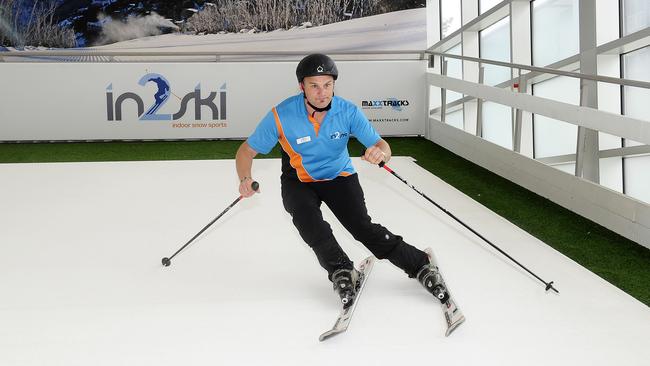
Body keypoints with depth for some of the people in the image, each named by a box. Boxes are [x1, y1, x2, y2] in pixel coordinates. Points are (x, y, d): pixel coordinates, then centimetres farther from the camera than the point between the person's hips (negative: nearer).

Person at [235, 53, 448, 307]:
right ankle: (341, 271, -22)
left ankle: (421, 267, -7)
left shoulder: (348, 112, -18)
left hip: (339, 177, 0)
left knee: (362, 227, -17)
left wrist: (379, 153, -40)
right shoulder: (281, 116, -22)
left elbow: (382, 147, -14)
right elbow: (247, 150, -14)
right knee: (308, 220, -32)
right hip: (298, 182, 0)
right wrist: (245, 179, -35)